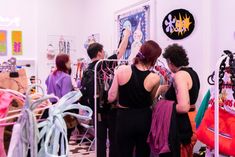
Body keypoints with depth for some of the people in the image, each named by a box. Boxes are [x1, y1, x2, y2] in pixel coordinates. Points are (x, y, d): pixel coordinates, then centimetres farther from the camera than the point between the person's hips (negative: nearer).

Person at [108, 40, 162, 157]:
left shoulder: (122, 70, -15)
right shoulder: (155, 78, -15)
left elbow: (111, 98, -7)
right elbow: (150, 101, 2)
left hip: (125, 118, 0)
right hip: (144, 119, 1)